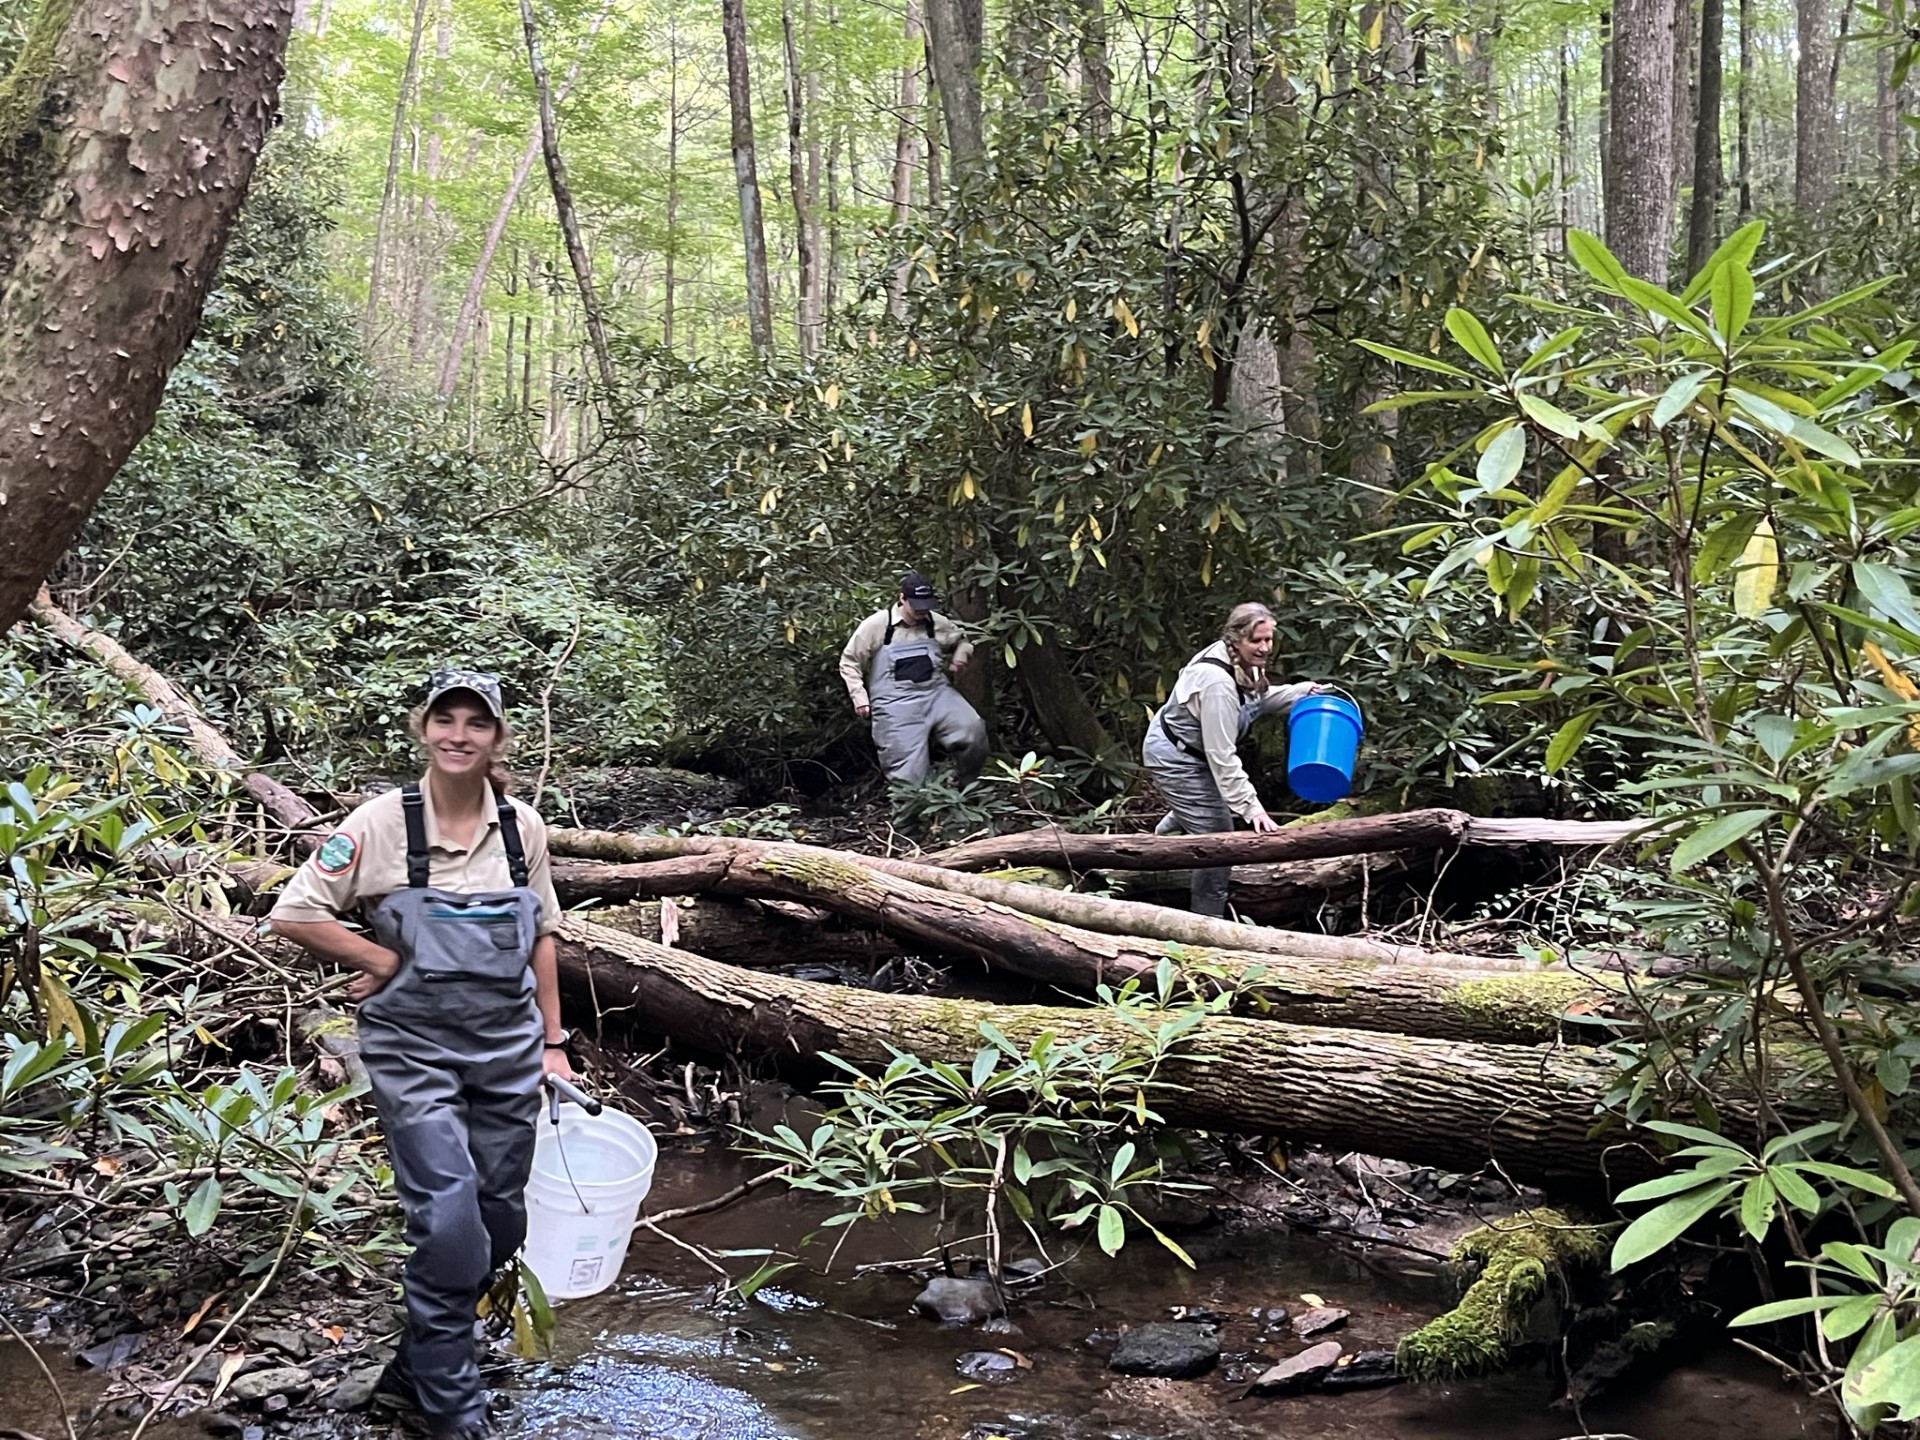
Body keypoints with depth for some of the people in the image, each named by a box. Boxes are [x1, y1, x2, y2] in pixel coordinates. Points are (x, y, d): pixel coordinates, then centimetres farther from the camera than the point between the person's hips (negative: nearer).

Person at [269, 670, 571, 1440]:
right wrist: (386, 961, -10)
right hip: (415, 1050, -4)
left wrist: (553, 1042, 11)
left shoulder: (523, 827, 1)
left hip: (507, 1049, 4)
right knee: (449, 1219, -11)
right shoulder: (382, 822, -10)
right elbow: (294, 914, -9)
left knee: (499, 1220, 10)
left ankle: (419, 1366, 34)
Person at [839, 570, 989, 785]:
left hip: (936, 693, 3)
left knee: (973, 728, -21)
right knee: (909, 773, -10)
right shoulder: (876, 625, -3)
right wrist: (859, 696, -7)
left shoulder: (937, 623, 8)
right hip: (897, 703, -3)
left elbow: (963, 641, 27)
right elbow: (849, 662, 4)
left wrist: (960, 656, 4)